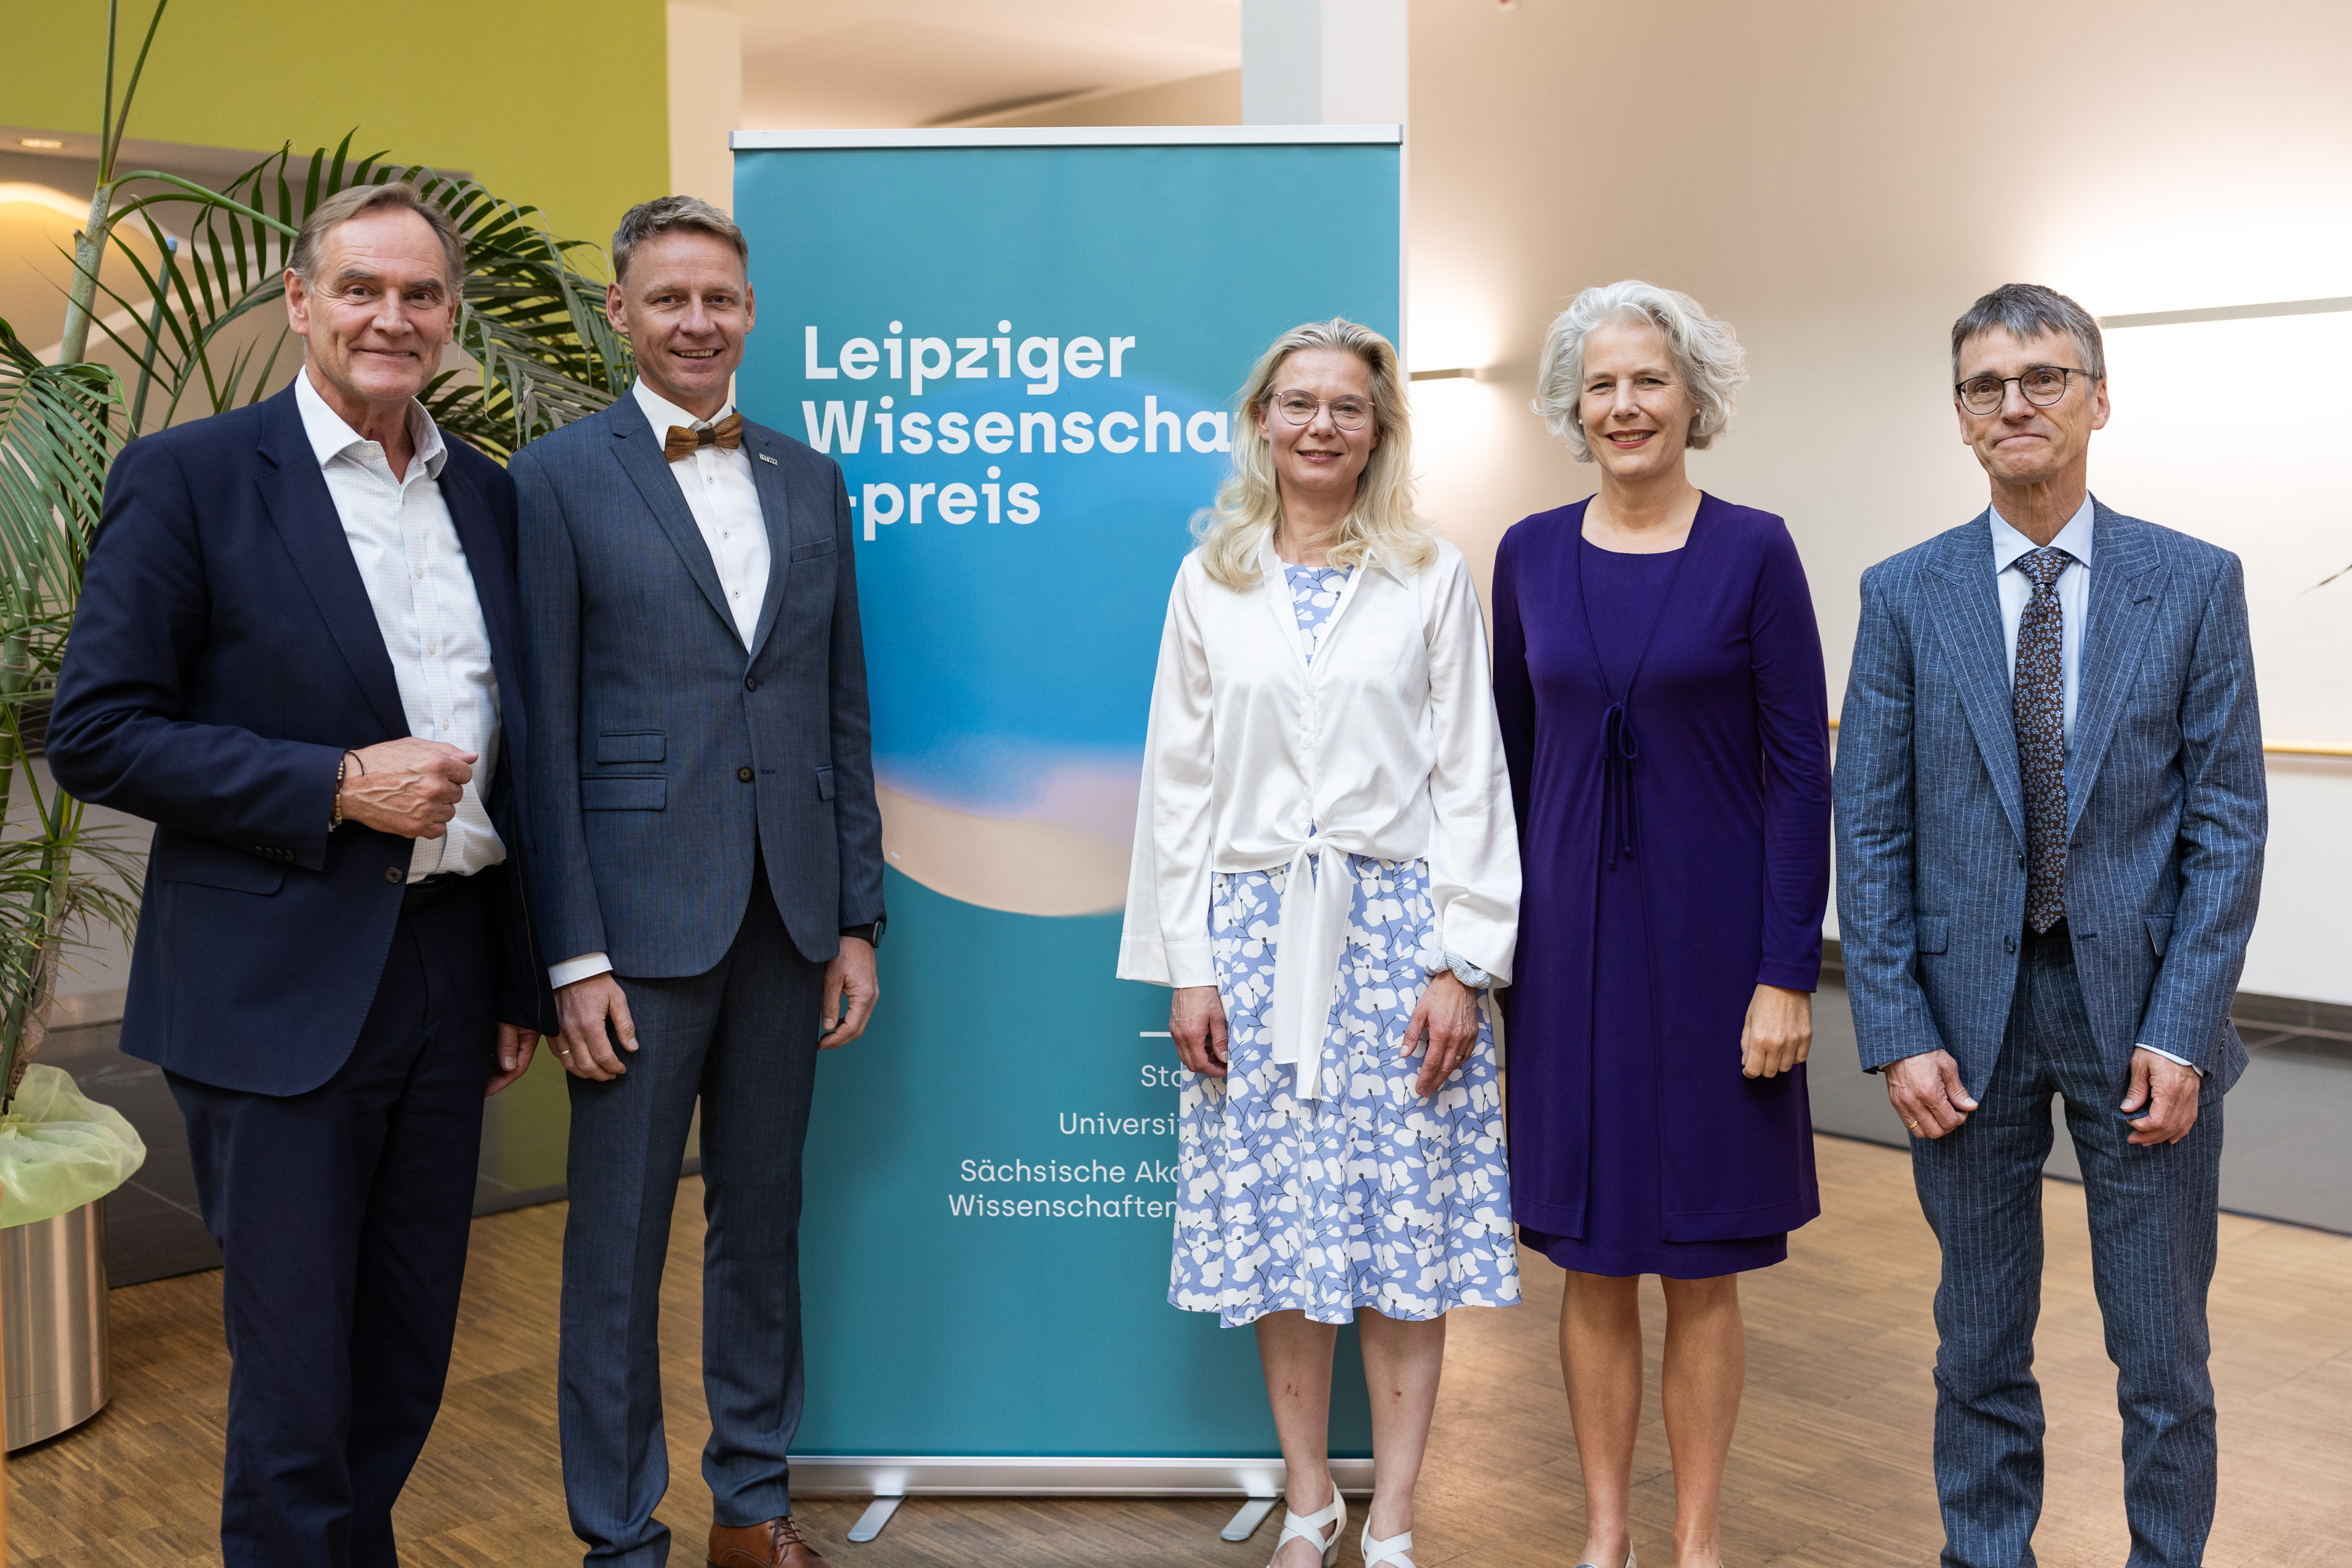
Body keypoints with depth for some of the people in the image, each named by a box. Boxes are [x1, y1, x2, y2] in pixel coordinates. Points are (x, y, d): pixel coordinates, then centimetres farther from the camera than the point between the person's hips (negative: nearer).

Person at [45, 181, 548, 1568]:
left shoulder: (487, 494, 10)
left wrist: (520, 977, 13)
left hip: (449, 972, 5)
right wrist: (339, 786, -18)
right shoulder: (189, 477, -6)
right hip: (282, 989, -5)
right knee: (296, 1378, 4)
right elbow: (96, 734, -10)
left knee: (409, 1363, 15)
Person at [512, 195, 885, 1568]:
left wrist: (858, 920, 7)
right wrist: (574, 956, -11)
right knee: (620, 1236, 5)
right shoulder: (560, 477, -2)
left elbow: (844, 716, 11)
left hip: (786, 918, 4)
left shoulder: (810, 482, 11)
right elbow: (542, 733, -6)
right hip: (641, 920, -4)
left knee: (765, 1216, 15)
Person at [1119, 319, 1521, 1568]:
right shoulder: (1209, 581, 8)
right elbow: (1180, 778, 7)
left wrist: (1461, 961, -7)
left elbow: (1468, 776, 1)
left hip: (1396, 925, -1)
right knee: (1279, 1225, 6)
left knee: (1407, 1225, 1)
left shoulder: (1432, 576, 4)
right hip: (1256, 935, 2)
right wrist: (1185, 964, 1)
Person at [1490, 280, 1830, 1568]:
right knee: (1592, 1263, 10)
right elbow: (1512, 756, 9)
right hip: (1570, 936, 3)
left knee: (1704, 1267, 7)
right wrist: (1492, 946, 7)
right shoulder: (1530, 555, 4)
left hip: (1709, 932, -2)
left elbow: (1800, 771, -6)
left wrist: (1787, 974, -11)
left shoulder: (1753, 552, -5)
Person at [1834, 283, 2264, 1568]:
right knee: (1980, 1346, 13)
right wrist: (1897, 1032, -7)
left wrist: (2182, 1030, -10)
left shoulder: (2197, 584, 0)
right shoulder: (1904, 595, 1)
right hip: (1969, 1007, 1)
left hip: (2142, 1008, 0)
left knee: (2164, 1355, 9)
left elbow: (2227, 822, -2)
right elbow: (1871, 832, 0)